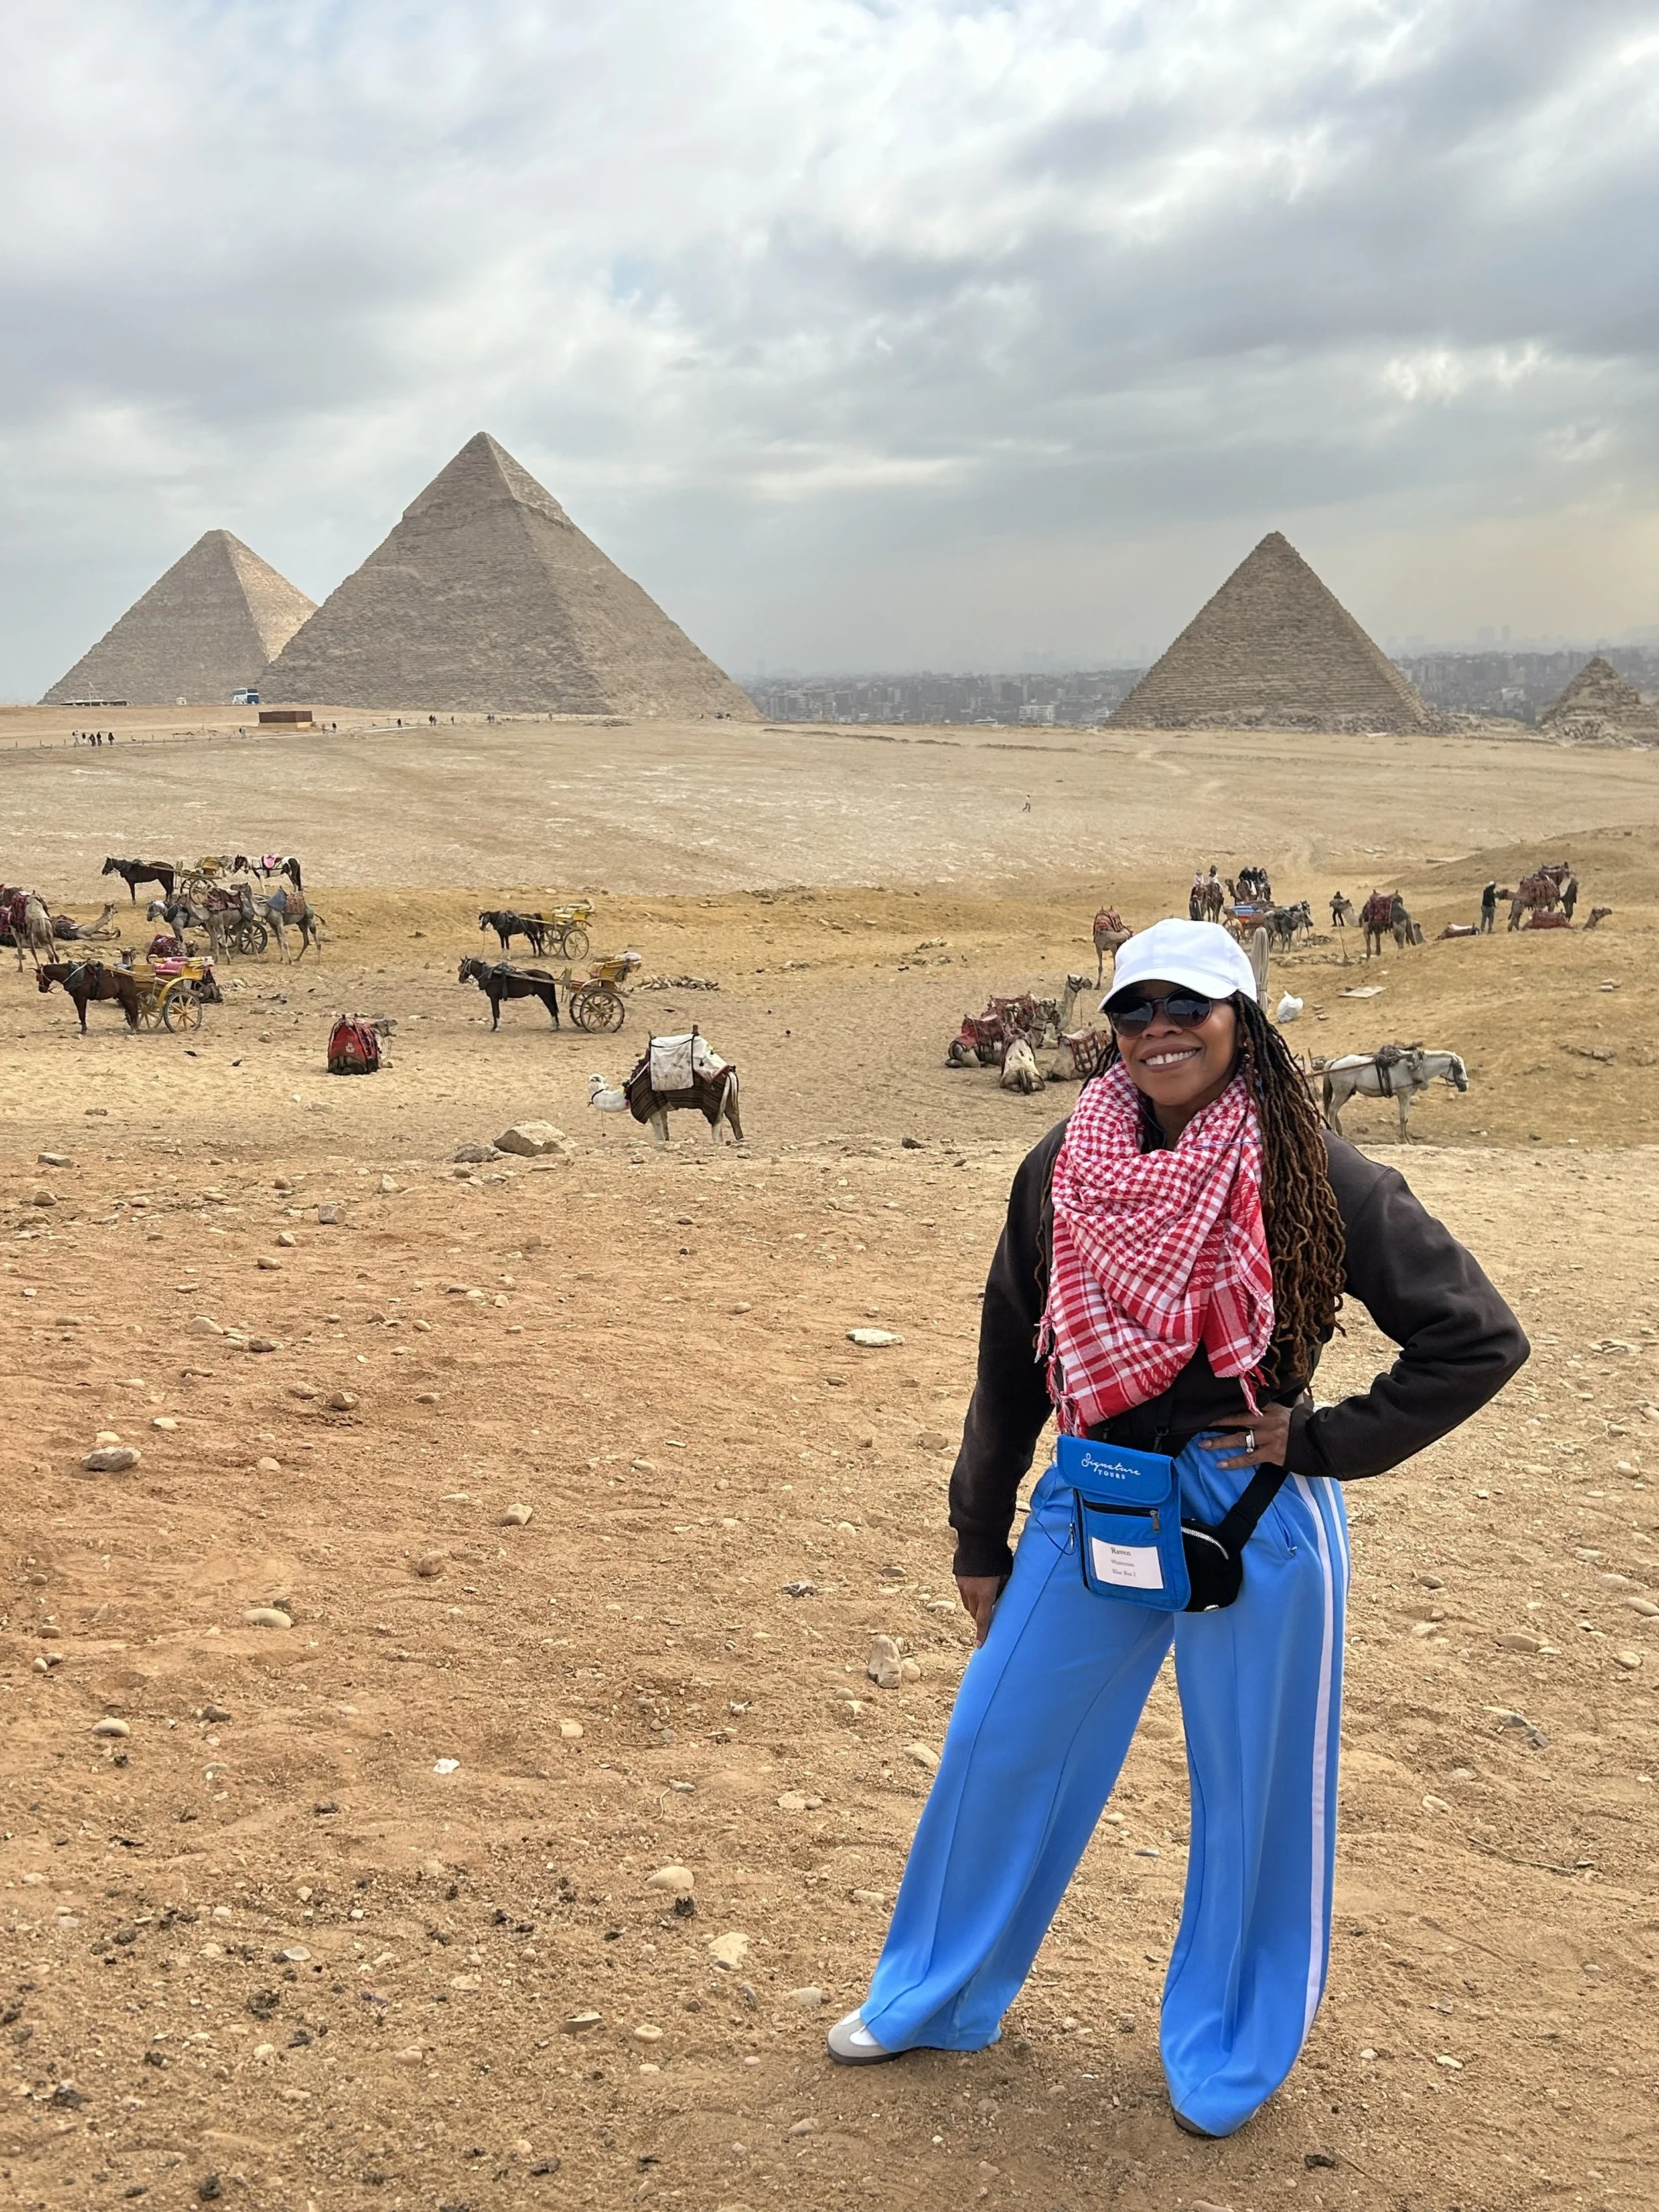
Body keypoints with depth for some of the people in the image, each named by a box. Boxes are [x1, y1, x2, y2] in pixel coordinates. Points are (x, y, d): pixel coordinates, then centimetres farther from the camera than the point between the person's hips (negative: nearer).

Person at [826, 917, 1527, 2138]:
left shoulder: (1311, 1175, -12)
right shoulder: (1066, 1169, -3)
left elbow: (1480, 1338, -7)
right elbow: (1009, 1364, 7)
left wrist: (1325, 1439, -11)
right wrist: (981, 1541, 11)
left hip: (1256, 1526, -3)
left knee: (1256, 1797, 12)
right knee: (996, 1755, 14)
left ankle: (1227, 2055, 38)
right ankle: (938, 1998, 38)